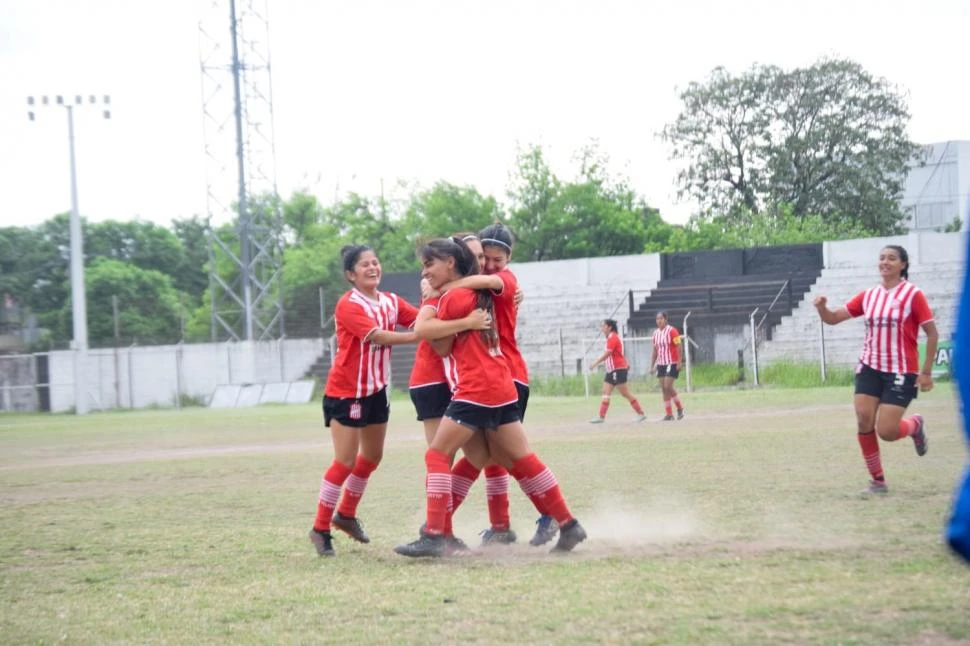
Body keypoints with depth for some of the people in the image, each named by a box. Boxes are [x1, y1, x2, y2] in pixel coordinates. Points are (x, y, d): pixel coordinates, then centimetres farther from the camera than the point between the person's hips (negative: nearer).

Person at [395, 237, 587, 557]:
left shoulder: (454, 297, -10)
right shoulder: (476, 293, 17)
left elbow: (423, 332, -3)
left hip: (475, 391, -9)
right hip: (502, 389, 9)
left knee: (437, 455, -5)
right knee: (520, 459, 13)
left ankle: (433, 536, -11)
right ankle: (569, 526, 14)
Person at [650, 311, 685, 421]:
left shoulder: (672, 331, -9)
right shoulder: (656, 333, 10)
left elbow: (678, 347, -11)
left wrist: (679, 363, -17)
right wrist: (652, 365, 12)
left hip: (671, 363, -7)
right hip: (660, 364, 7)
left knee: (668, 387, -14)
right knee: (663, 389, 3)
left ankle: (680, 408, 4)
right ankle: (669, 414, 6)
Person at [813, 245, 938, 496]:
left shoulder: (912, 294, -8)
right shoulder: (868, 295, 5)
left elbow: (932, 333, -6)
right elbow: (833, 318, 5)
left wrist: (926, 372, -10)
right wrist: (821, 307, -18)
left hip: (901, 372, -4)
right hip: (870, 368, 5)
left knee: (886, 432, -11)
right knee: (864, 423, -8)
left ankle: (915, 425, 24)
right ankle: (878, 481, 6)